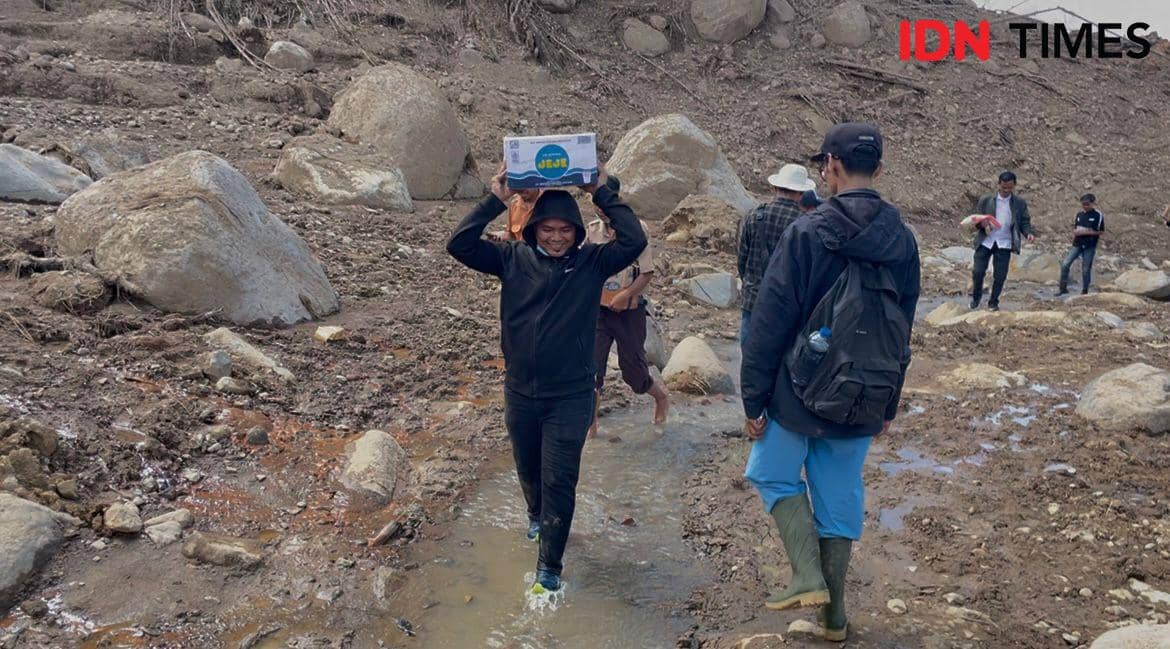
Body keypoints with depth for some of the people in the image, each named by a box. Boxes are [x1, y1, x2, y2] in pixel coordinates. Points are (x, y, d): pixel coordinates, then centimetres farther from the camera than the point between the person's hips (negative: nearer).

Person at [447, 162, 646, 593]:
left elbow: (634, 241, -20)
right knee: (527, 469, 23)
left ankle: (550, 565, 12)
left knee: (559, 480, -1)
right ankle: (537, 515, 55)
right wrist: (495, 201, -18)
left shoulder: (592, 262, -6)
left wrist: (602, 194, -17)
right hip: (520, 392, 3)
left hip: (570, 396, -3)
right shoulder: (513, 258, -3)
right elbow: (459, 245, -12)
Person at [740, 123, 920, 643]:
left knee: (774, 475, 17)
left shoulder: (809, 232, -14)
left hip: (802, 393, -5)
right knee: (840, 498, 15)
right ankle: (833, 615, 25)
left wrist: (754, 399, -6)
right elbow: (902, 330, 11)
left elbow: (770, 324, -14)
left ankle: (808, 575, 2)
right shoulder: (902, 240, 3)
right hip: (863, 403, 5)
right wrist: (887, 405, 20)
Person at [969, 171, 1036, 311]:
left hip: (1004, 243, 1)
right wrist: (983, 225, -18)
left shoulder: (1020, 203, 6)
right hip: (985, 241, -1)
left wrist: (1029, 233, -13)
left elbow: (1024, 222, 8)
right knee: (978, 272, -6)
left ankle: (993, 302, 19)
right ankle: (976, 296, 21)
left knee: (1000, 276, 1)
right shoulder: (986, 200, 2)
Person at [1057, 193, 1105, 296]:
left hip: (1090, 246, -4)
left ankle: (1084, 291, 15)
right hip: (1077, 244, 4)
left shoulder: (1098, 215, -5)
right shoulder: (1079, 214, 7)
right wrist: (1075, 232, -6)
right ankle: (1063, 288, 2)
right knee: (1065, 264, -7)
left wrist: (1088, 232, -16)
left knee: (1086, 269, 3)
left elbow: (1101, 231, -5)